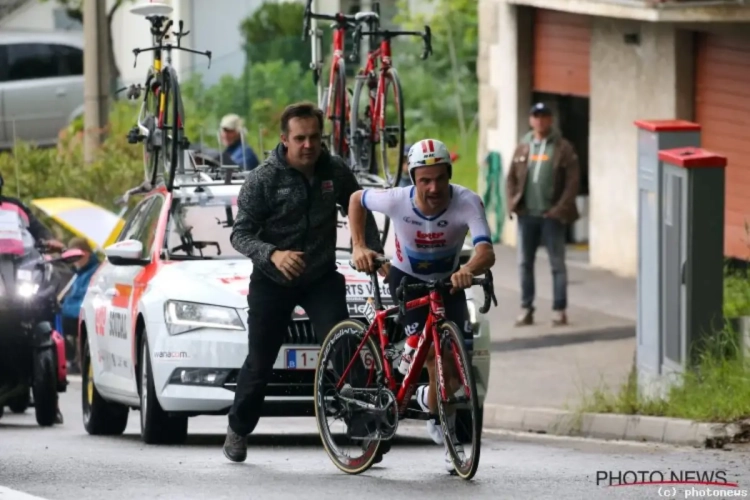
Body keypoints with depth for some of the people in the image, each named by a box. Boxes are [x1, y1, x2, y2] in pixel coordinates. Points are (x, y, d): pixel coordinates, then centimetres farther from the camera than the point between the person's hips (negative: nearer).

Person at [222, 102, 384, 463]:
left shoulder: (335, 172, -6)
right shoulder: (264, 179, -16)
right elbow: (240, 234, -17)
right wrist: (272, 254, -35)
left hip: (321, 278, 1)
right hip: (272, 282, -1)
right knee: (260, 363, 8)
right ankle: (238, 429, 29)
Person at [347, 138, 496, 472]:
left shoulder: (467, 203, -32)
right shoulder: (397, 200, -28)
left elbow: (486, 252, -45)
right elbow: (357, 200, -6)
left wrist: (469, 269, -67)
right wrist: (359, 247, -15)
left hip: (449, 281, 1)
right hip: (407, 279, -1)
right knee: (435, 352, -21)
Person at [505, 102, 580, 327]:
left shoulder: (563, 149, -2)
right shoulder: (522, 148, 10)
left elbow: (572, 182, -7)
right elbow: (511, 178, 12)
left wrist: (560, 209, -14)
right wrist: (512, 203, -3)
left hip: (551, 216, -4)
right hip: (526, 215, 4)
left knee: (557, 264, 1)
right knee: (525, 263, 6)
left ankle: (559, 310, 5)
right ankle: (526, 309, 12)